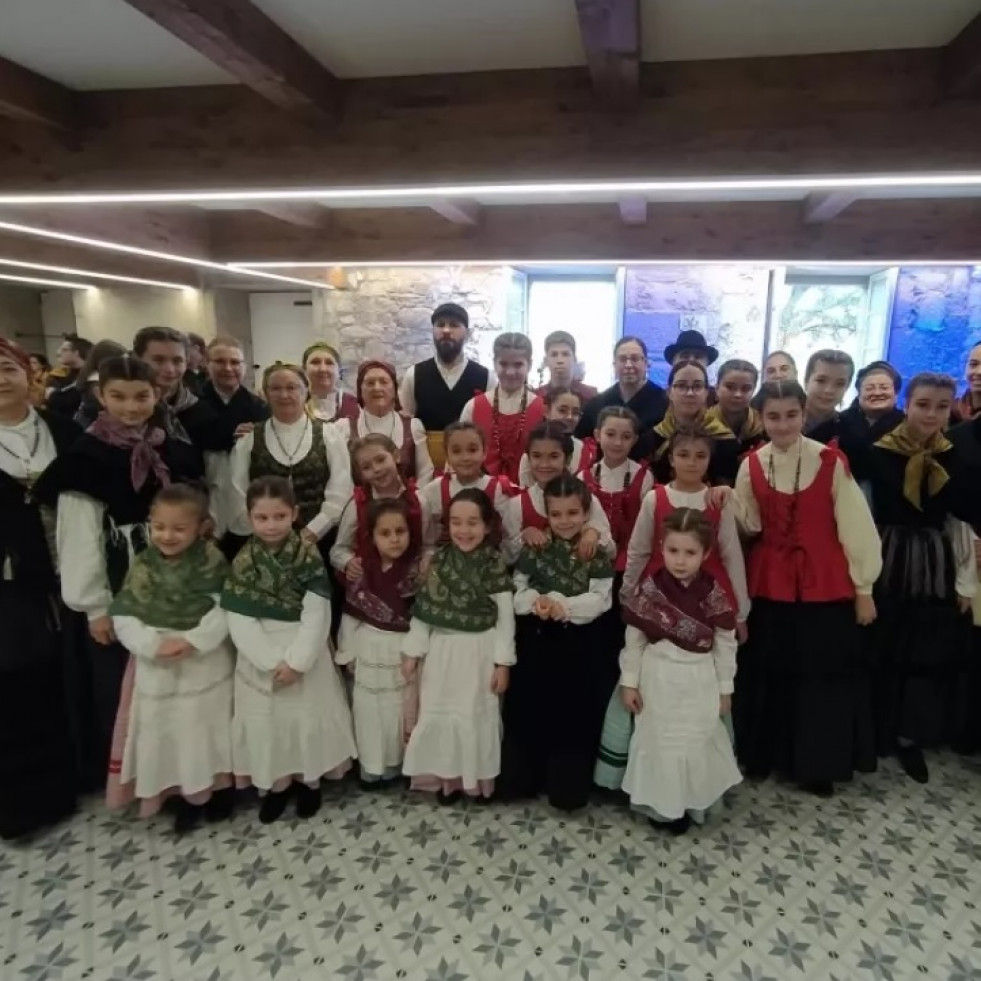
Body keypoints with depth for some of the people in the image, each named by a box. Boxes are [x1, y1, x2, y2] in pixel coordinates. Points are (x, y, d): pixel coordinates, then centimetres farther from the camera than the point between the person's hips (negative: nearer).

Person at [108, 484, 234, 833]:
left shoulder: (211, 562, -10)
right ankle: (186, 796, 30)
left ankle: (220, 786, 33)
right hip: (158, 669, 2)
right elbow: (123, 615, -6)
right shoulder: (143, 566, -4)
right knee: (170, 733, 11)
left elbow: (225, 609, -14)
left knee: (211, 729, 12)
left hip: (208, 664, -2)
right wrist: (153, 644, -19)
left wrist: (194, 640, -24)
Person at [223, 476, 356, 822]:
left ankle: (309, 779, 31)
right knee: (264, 721, 10)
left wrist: (296, 661, -17)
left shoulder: (309, 557, -9)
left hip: (304, 651, -1)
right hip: (259, 656, 1)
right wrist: (271, 662, -16)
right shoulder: (243, 562, -5)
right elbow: (239, 620, -10)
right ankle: (274, 783, 31)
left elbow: (317, 615, -12)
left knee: (309, 717, 8)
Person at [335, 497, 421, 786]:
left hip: (404, 649, -2)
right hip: (369, 650, 2)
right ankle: (371, 766, 30)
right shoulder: (362, 568, -7)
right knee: (368, 709, 13)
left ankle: (396, 764, 30)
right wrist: (347, 651, 4)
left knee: (401, 709, 10)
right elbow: (351, 612, 1)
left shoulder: (419, 569, -14)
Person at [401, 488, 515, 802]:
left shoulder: (494, 564, -10)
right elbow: (424, 609, 3)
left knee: (475, 716, 7)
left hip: (479, 651, -3)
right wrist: (412, 651, 4)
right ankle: (445, 775, 29)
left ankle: (476, 776, 28)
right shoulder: (441, 560, -2)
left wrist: (503, 662, -9)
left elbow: (505, 616, -8)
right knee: (438, 714, 10)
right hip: (442, 650, 3)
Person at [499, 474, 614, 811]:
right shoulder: (533, 549, 0)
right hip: (535, 642, 2)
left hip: (578, 647, -2)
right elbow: (516, 591, 0)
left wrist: (561, 605, -23)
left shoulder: (597, 554, -5)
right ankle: (523, 780, 30)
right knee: (527, 712, 12)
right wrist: (535, 601, -20)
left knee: (573, 718, 8)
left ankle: (567, 788, 25)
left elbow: (599, 600, -11)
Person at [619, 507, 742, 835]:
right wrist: (630, 682, -3)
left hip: (699, 682, 1)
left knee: (697, 744, 11)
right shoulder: (648, 590, -12)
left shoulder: (714, 595, -11)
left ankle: (691, 803, 32)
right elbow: (634, 641, -4)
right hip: (658, 680, 0)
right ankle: (660, 804, 29)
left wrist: (724, 688, 3)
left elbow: (725, 645, -1)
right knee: (658, 741, 11)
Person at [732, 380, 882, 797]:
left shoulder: (831, 462, -9)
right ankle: (764, 754, 31)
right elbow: (749, 527, 5)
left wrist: (864, 588, -3)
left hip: (825, 585, -2)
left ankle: (818, 764, 25)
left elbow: (854, 526, -5)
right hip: (769, 584, 2)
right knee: (769, 674, 13)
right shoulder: (751, 466, -1)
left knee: (823, 675, 7)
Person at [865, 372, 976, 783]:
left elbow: (964, 521, 5)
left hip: (938, 565, 3)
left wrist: (966, 582, 4)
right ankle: (875, 731, 25)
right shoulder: (879, 452, -8)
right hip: (889, 562, -3)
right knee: (884, 650, 7)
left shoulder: (955, 456, 4)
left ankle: (910, 736, 25)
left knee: (929, 654, 9)